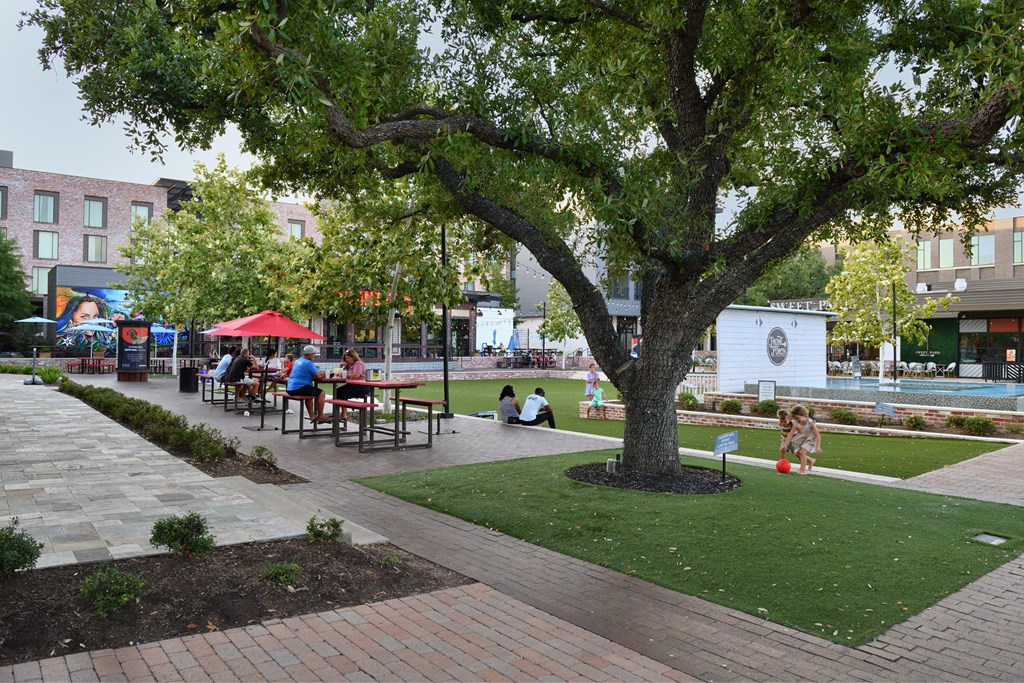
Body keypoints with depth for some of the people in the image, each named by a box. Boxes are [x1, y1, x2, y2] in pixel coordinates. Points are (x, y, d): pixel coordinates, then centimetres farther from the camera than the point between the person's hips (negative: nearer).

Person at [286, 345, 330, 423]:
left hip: (291, 389, 10)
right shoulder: (308, 363, -13)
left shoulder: (298, 361, 16)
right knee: (321, 393, -4)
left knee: (310, 394, 32)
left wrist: (319, 373, 18)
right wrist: (322, 373, 11)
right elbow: (318, 376, -12)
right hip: (299, 389, -10)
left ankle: (312, 415, 29)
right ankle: (320, 416, 3)